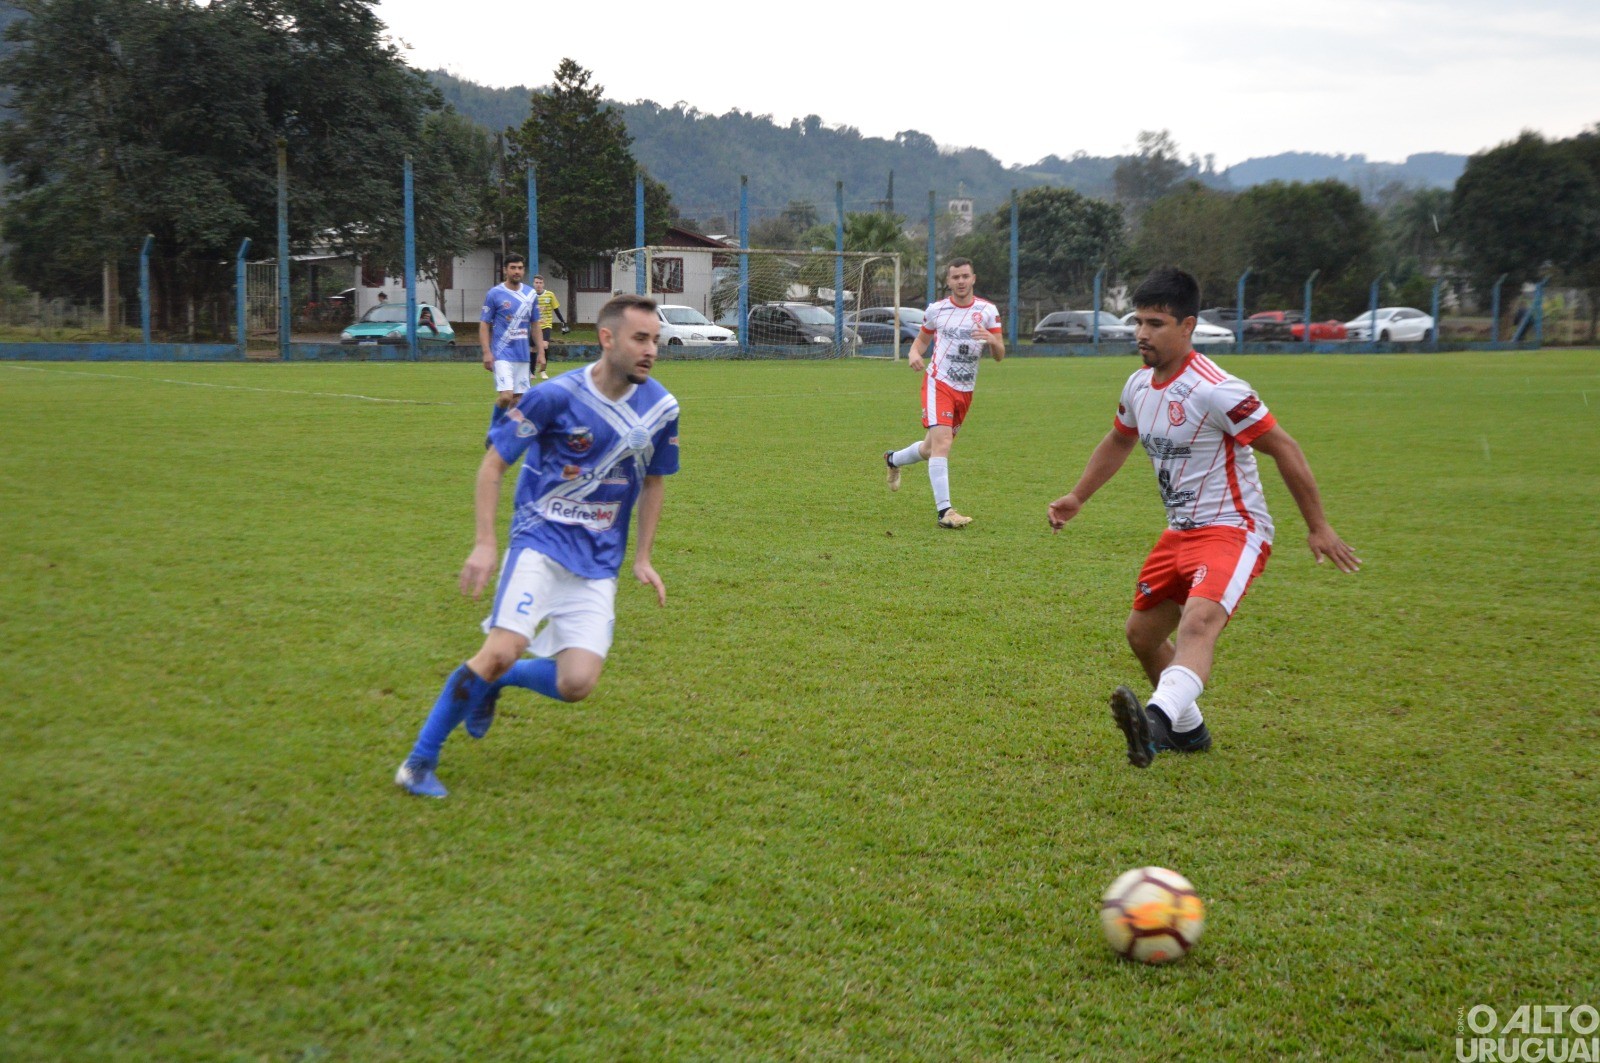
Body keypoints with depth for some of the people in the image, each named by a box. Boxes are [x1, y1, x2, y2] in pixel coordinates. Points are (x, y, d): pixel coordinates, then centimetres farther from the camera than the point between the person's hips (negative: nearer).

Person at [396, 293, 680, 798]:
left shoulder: (661, 407, 0)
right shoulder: (556, 395, -12)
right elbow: (494, 463, -5)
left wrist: (642, 558, 13)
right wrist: (485, 543, -12)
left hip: (598, 565, 4)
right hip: (541, 542, -4)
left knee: (576, 684, -11)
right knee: (503, 650, -23)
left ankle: (493, 681, 21)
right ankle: (420, 762, -5)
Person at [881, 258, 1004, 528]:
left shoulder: (987, 310, 2)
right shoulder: (936, 310, 1)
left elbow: (1000, 355, 1)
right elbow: (922, 338, 17)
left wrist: (992, 340, -22)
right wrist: (914, 353, -7)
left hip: (965, 391, 3)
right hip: (938, 382, -3)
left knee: (931, 449, 14)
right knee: (942, 441, -23)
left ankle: (893, 460, 46)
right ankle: (944, 511, -27)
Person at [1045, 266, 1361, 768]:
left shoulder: (1214, 390, -21)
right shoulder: (1139, 386, 4)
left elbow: (1283, 448, -17)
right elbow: (1118, 441, 26)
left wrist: (1318, 527, -15)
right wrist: (1077, 497, 22)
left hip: (1232, 531, -9)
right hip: (1180, 532, 9)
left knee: (1199, 622, -35)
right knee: (1142, 633, 17)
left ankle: (1158, 719, -60)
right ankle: (1188, 731, 37)